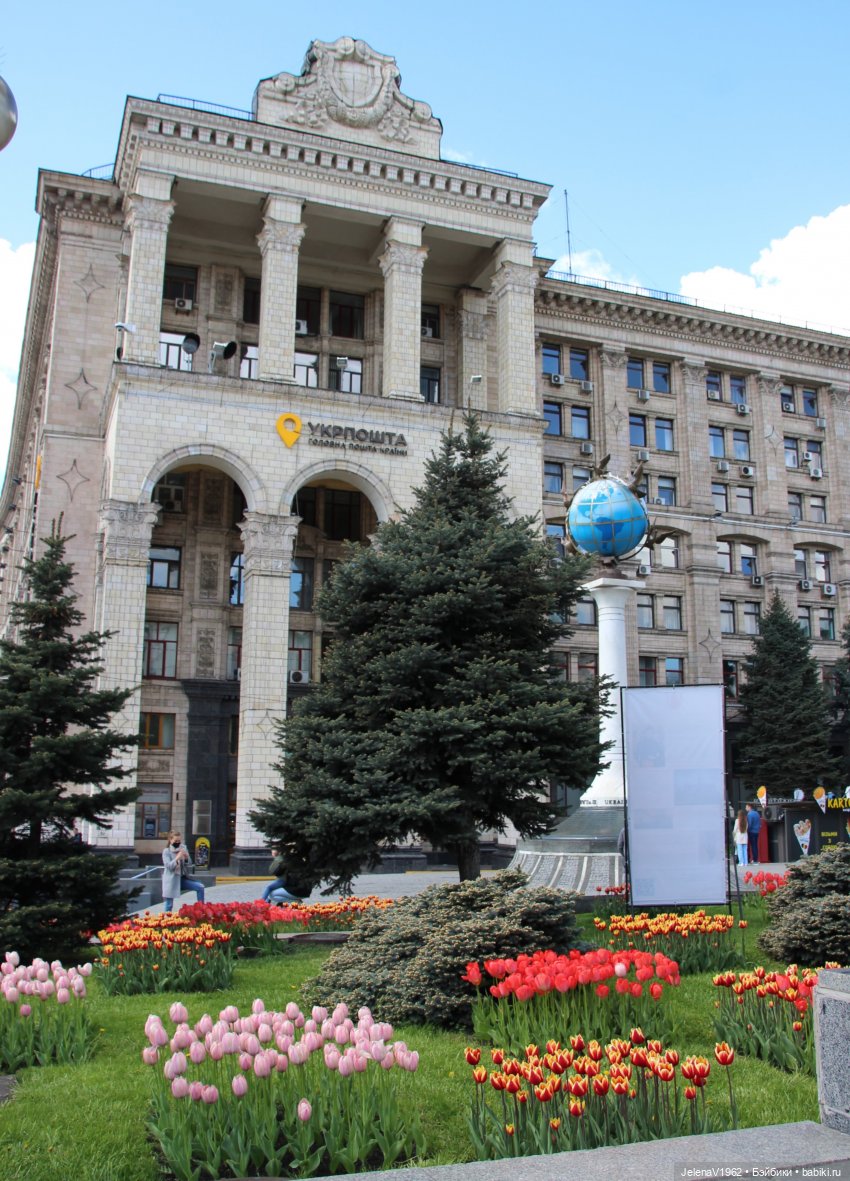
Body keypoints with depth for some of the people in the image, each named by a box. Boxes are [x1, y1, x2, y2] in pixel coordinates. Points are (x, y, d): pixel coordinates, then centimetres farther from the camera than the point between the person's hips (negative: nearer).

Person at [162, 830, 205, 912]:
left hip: (182, 878, 4)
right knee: (169, 905, -1)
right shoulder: (166, 851, -6)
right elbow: (168, 866, -17)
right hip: (171, 880, -4)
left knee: (200, 887, -12)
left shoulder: (183, 848, 4)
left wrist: (186, 858, -15)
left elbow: (188, 865, 8)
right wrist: (177, 858, -30)